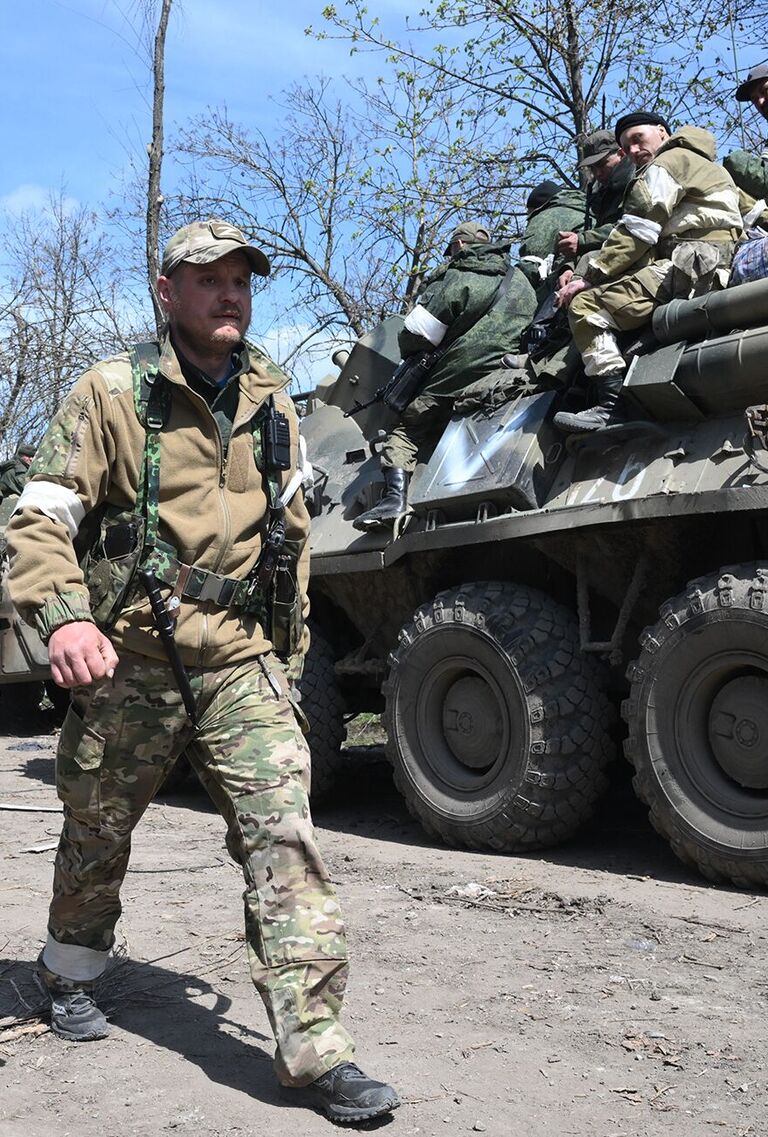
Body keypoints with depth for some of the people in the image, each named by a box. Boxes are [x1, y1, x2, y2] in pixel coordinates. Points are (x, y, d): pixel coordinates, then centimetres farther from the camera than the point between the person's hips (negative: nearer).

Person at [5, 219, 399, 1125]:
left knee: (283, 832, -11)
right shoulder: (112, 393, -4)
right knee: (95, 839, 15)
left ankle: (312, 1044, -7)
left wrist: (290, 642, 19)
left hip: (242, 665, 2)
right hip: (128, 665, -2)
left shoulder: (271, 403, 9)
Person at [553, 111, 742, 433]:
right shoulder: (705, 167, 33)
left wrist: (590, 277, -3)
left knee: (586, 304, -16)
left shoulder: (667, 162, 2)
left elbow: (636, 234, -8)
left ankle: (612, 402, -27)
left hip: (689, 267, -11)